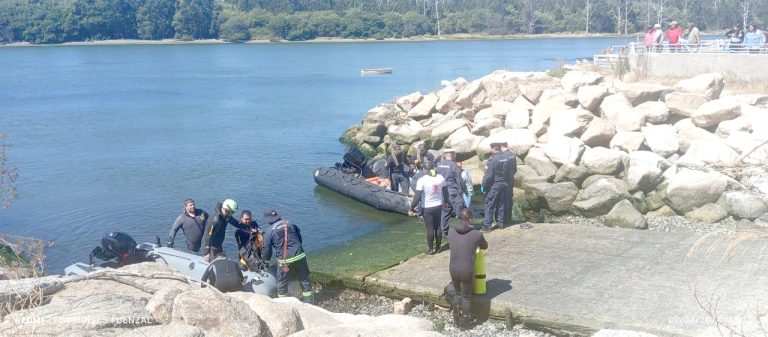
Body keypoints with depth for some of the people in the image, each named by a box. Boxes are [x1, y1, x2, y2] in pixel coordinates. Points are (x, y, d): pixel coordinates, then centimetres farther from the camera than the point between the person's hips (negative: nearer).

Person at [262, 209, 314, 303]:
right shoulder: (291, 225, 5)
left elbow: (267, 249, 5)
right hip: (299, 256, 3)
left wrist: (266, 259, 24)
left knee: (281, 282, 17)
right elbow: (300, 239, 12)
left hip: (284, 260, -3)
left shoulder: (270, 231, -3)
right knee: (304, 280, 15)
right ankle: (308, 300, 21)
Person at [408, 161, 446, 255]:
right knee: (438, 227, 14)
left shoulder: (422, 180, -16)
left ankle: (430, 249, 13)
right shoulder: (441, 178, -3)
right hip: (439, 206, 4)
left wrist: (411, 209, -12)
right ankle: (438, 247, 24)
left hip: (427, 208, -4)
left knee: (430, 228, 4)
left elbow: (417, 197, -18)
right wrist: (445, 201, 25)